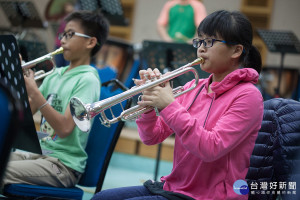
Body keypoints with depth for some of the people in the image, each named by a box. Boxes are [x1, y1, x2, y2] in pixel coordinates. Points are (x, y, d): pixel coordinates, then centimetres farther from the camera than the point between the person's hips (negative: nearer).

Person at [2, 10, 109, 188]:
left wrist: (33, 91, -23)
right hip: (40, 153, 8)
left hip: (65, 165, -8)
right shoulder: (55, 74, 13)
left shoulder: (87, 79, -10)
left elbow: (64, 128, -21)